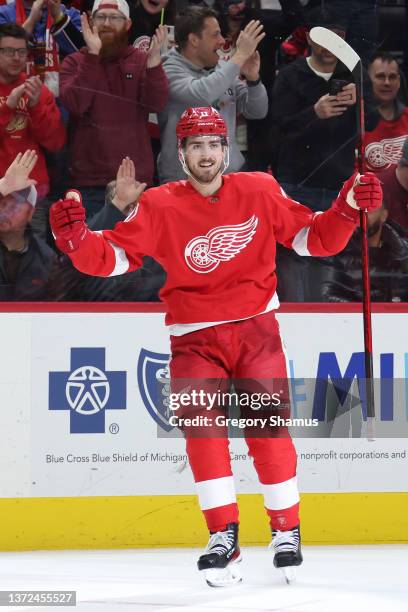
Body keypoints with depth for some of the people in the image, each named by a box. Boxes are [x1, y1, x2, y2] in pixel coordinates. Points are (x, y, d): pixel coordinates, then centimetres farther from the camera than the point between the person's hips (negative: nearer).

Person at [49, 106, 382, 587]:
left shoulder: (260, 192, 0)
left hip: (255, 329, 0)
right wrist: (74, 236, -26)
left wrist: (348, 208, -9)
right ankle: (223, 536, -10)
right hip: (194, 340, 0)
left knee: (267, 428, -7)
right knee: (202, 427, -16)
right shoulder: (159, 206, -3)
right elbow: (110, 257, -8)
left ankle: (286, 530, 7)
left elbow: (313, 238, 6)